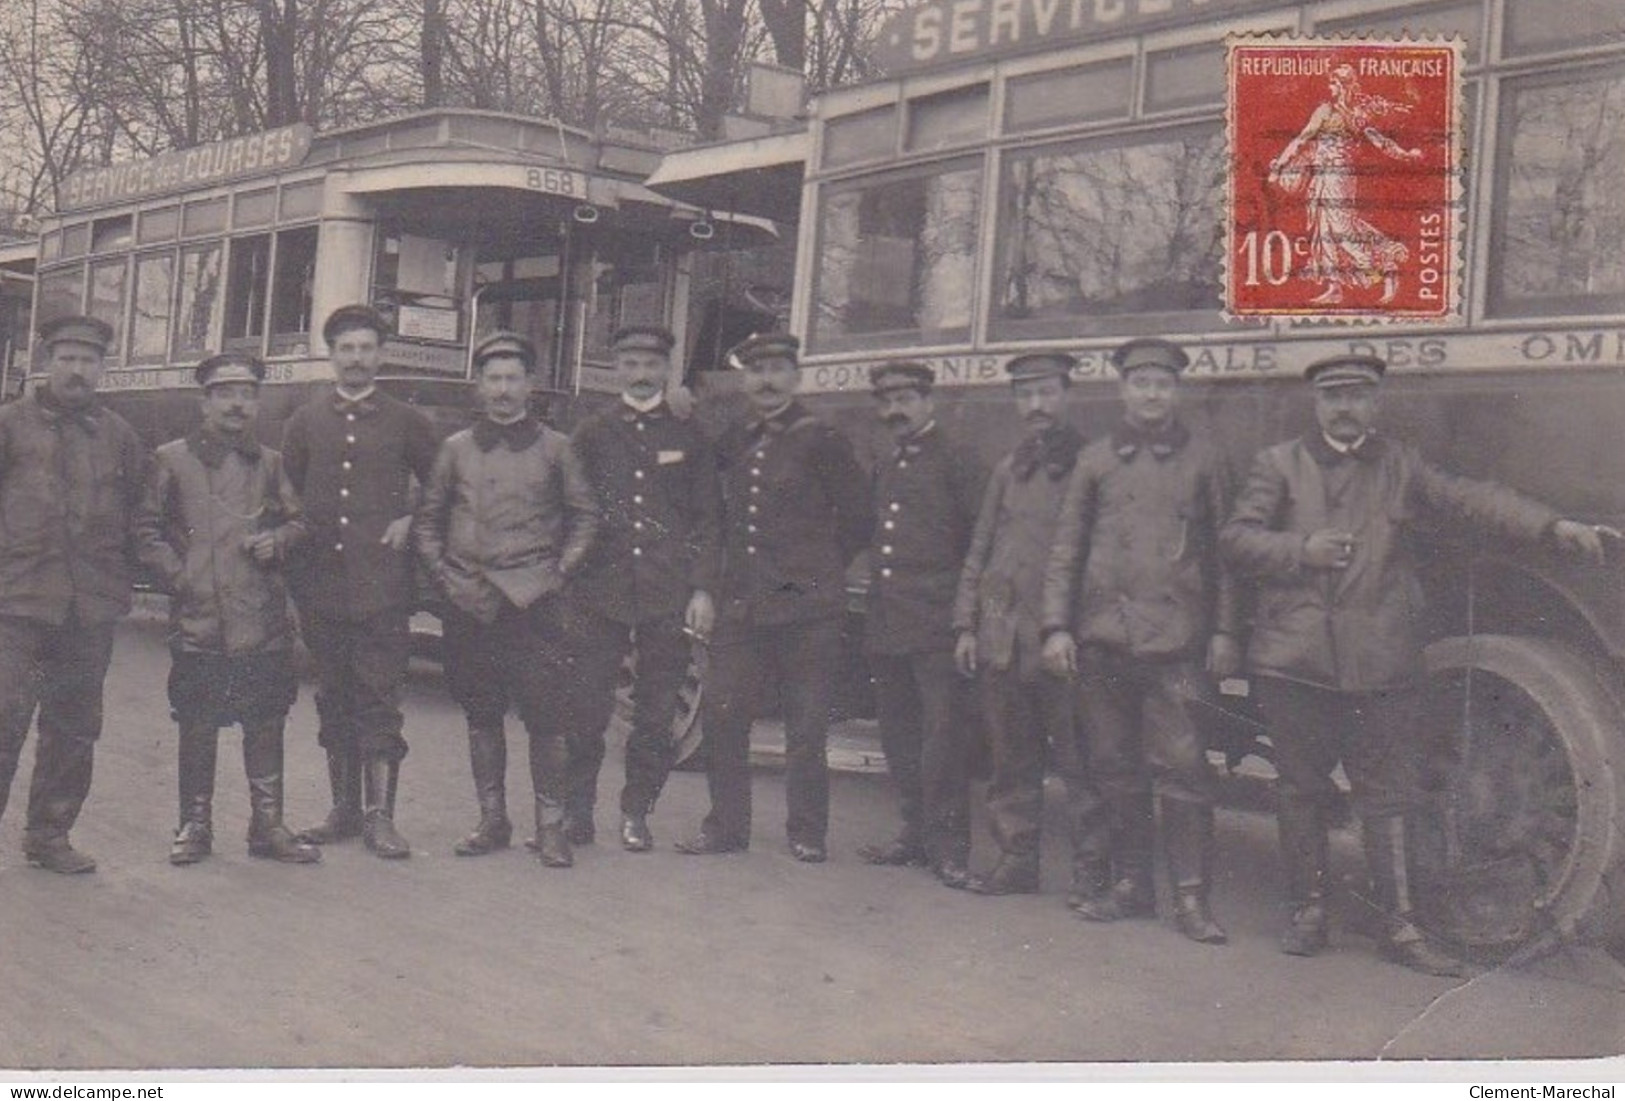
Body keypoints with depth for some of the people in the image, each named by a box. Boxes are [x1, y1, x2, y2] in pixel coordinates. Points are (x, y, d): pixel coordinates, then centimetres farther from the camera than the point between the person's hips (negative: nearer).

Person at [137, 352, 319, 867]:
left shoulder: (270, 463, 14)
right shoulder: (173, 459, 6)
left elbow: (297, 522, 19)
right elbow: (148, 531, 7)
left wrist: (277, 540, -2)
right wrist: (178, 575, -4)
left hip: (263, 620, 2)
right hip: (198, 621, -2)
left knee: (265, 725, 4)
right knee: (197, 727, 3)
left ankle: (267, 824, 14)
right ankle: (195, 826, 15)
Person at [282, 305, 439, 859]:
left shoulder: (405, 422, 6)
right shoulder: (305, 422, 11)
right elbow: (285, 493, 16)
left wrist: (410, 521, -1)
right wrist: (296, 539, 4)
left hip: (382, 582, -3)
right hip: (320, 581, 3)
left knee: (379, 698, -5)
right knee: (333, 698, 9)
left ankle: (379, 814, -3)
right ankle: (344, 808, 17)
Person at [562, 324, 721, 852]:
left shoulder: (688, 437, 9)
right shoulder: (591, 434, 10)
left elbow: (709, 520, 8)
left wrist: (703, 590, -2)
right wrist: (569, 585, 3)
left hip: (669, 598, 0)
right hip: (599, 596, 0)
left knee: (655, 715, 3)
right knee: (586, 712, -3)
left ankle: (636, 812, 15)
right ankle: (576, 809, 10)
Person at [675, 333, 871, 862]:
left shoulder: (820, 442, -4)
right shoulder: (734, 442, 11)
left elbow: (858, 516, 0)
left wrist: (820, 569, 4)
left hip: (806, 606, -5)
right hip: (740, 601, 5)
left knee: (806, 726, 1)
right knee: (721, 714, 3)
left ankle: (807, 833, 12)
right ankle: (726, 825, 14)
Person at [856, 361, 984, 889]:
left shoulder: (956, 462, -2)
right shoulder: (884, 469, 19)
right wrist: (873, 615, 15)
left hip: (936, 626, -7)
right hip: (887, 627, 7)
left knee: (943, 735, -6)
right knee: (899, 736, 11)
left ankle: (948, 843, -2)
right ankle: (917, 831, 20)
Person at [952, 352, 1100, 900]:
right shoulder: (1007, 470, 16)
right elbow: (979, 552, 18)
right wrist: (965, 625, 11)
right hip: (1001, 638, 5)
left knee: (1078, 759, -3)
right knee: (1011, 760, 10)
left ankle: (1092, 867, 4)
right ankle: (1017, 859, 19)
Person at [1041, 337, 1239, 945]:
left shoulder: (1201, 460, 8)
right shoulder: (1096, 460, 11)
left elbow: (1223, 550, 8)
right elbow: (1066, 549, 10)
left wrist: (1223, 631, 1)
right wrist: (1057, 626, 2)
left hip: (1175, 639, -2)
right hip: (1102, 638, 2)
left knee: (1182, 767, -7)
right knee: (1115, 768, 8)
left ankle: (1191, 894, -1)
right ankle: (1130, 882, 18)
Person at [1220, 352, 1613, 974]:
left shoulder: (1400, 466, 12)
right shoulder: (1278, 465, 8)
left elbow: (1470, 501, 2)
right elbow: (1237, 540, 3)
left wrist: (1551, 526, -11)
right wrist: (1301, 550, -13)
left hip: (1380, 665, 1)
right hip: (1294, 662, 0)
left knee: (1387, 794, 3)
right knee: (1300, 789, 8)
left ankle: (1400, 926, 9)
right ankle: (1308, 911, 20)